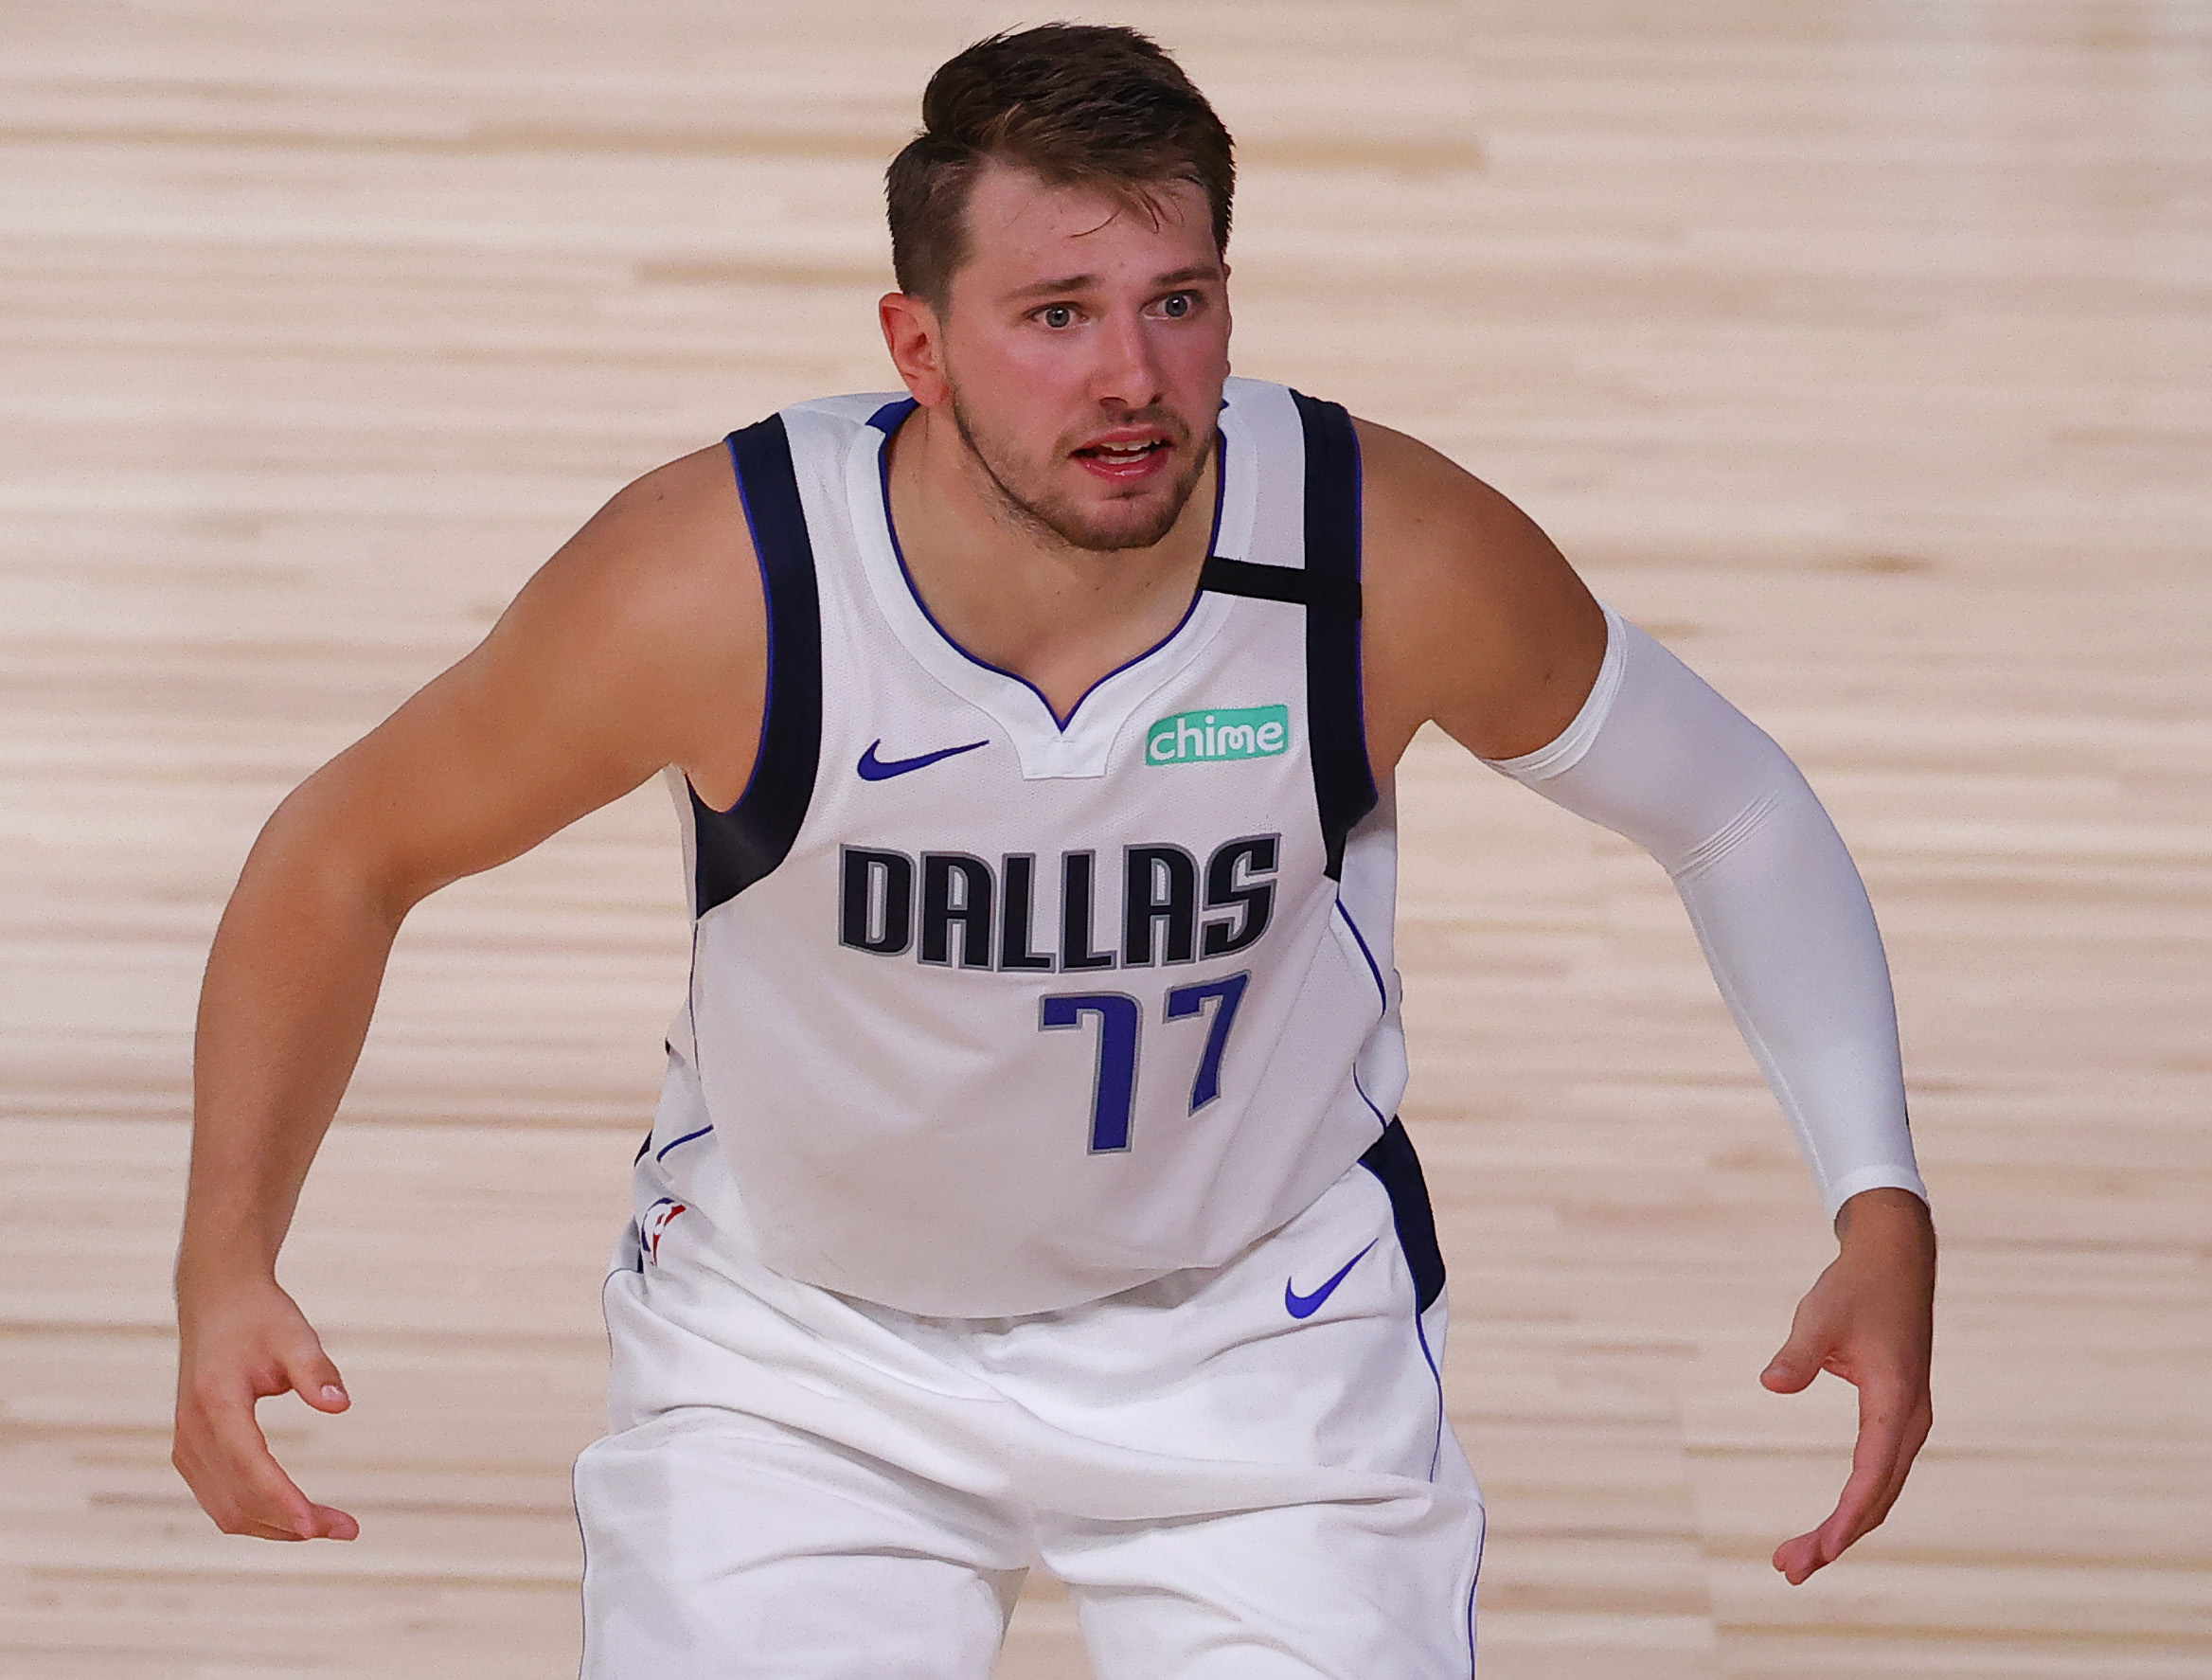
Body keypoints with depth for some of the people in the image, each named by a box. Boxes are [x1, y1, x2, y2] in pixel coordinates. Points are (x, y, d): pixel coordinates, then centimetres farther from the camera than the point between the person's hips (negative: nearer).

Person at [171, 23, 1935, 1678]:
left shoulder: (1399, 563, -25)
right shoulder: (712, 584, -28)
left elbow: (1736, 813, -7)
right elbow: (347, 856, -11)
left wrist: (1882, 1209, -17)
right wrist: (229, 1255, -21)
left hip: (1262, 1340, 1)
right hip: (795, 1350, -1)